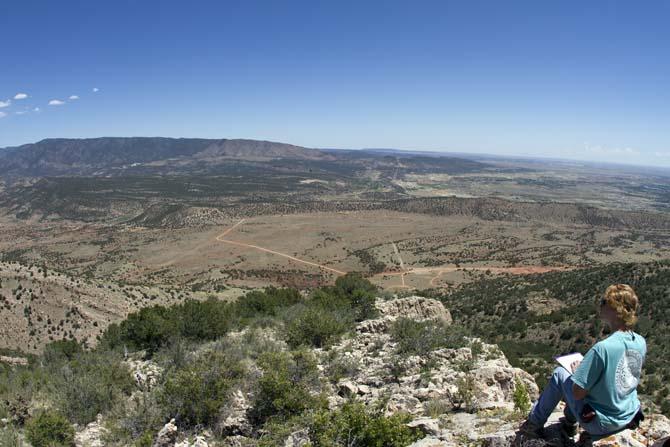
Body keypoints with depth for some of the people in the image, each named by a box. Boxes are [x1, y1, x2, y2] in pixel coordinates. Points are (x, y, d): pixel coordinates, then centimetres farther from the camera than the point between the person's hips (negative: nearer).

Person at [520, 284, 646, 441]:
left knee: (560, 373, 11)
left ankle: (534, 424, 25)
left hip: (600, 424, -6)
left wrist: (577, 371, -3)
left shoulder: (602, 348, -31)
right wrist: (588, 366, 13)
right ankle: (570, 422, 36)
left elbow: (578, 393, -22)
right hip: (628, 417, 7)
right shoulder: (641, 343, -9)